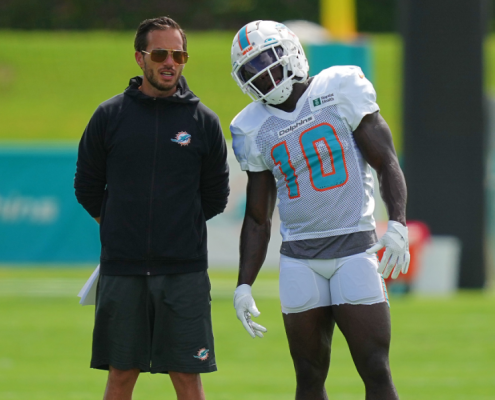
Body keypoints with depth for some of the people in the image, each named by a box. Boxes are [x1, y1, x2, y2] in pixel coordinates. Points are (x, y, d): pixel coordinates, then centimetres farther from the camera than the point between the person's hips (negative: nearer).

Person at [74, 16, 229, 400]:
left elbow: (215, 196, 12)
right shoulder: (110, 116, 2)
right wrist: (121, 227, 12)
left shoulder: (204, 121, 3)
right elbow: (88, 188, 12)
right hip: (121, 268, 0)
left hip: (184, 270, 0)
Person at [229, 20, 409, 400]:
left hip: (355, 249, -3)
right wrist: (244, 286, 7)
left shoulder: (340, 90, -3)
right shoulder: (254, 129, 7)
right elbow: (257, 219, 14)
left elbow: (387, 162, -4)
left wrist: (398, 224, -19)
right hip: (299, 259, 3)